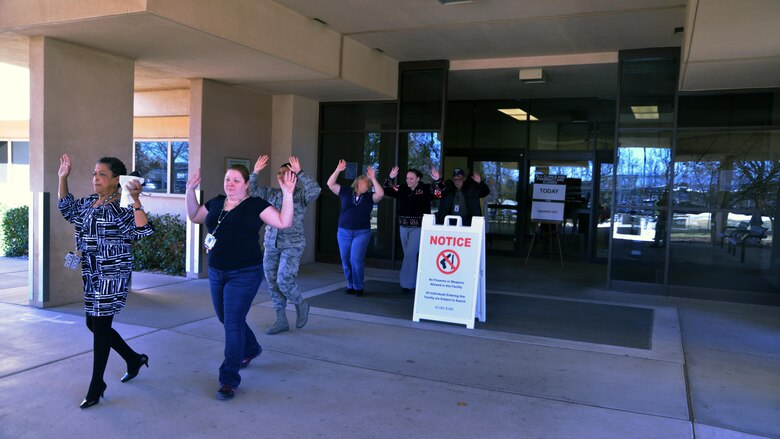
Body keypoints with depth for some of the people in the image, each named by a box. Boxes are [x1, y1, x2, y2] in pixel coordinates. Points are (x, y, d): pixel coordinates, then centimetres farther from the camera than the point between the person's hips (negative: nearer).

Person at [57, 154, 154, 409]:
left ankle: (96, 386, 13)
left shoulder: (121, 210, -15)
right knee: (93, 324, 15)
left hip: (112, 276, -8)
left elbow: (144, 231, -29)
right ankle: (134, 359, 34)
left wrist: (136, 200, -38)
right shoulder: (88, 203, 8)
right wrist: (63, 178, 17)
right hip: (91, 275, 8)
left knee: (100, 327, -2)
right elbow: (66, 207, 26)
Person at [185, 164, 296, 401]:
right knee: (226, 319, 21)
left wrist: (287, 194, -25)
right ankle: (251, 348, 48)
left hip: (244, 274, -7)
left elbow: (284, 222, -16)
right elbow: (194, 216, 24)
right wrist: (190, 190, 13)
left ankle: (229, 380, 2)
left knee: (233, 323, -8)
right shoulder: (216, 202, 9)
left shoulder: (255, 205, -8)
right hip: (216, 273, 7)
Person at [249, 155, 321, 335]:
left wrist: (300, 172, -27)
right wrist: (256, 171, -7)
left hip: (292, 245, -6)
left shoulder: (300, 195, -6)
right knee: (272, 283, 7)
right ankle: (281, 320, 19)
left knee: (284, 281, -15)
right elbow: (252, 190, 6)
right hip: (271, 244, 6)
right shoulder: (272, 193, 9)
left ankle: (301, 305, 16)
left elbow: (315, 190, -25)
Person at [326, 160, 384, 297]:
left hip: (362, 233, -2)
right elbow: (330, 184, -1)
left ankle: (358, 287, 3)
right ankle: (350, 285, 21)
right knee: (345, 260, 6)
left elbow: (380, 194, -13)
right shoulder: (346, 191, 6)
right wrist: (338, 170, -11)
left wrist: (373, 179, -13)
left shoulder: (369, 197, 5)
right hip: (344, 232, 2)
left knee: (356, 259, -11)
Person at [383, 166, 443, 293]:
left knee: (410, 254, -10)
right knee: (408, 255, 12)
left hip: (418, 227, -5)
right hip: (404, 227, 5)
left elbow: (440, 193, -13)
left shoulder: (425, 189, -6)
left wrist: (437, 181, -27)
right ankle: (413, 282, 24)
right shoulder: (402, 189, 5)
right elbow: (387, 190, 9)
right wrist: (390, 178, -5)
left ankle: (407, 283, -3)